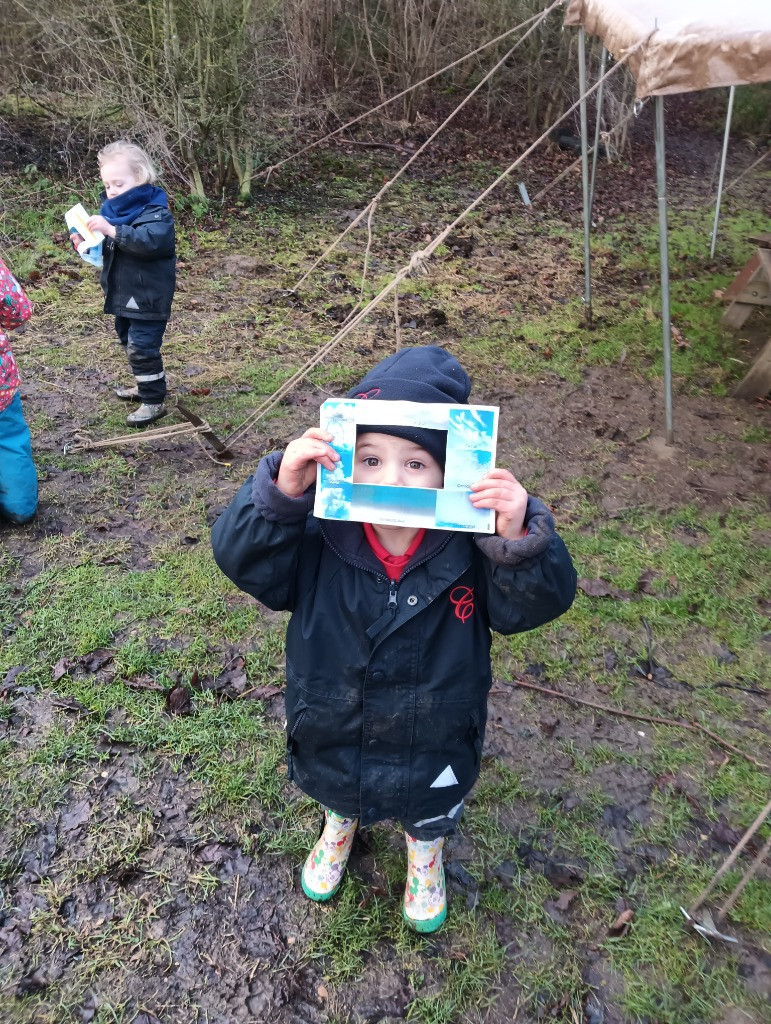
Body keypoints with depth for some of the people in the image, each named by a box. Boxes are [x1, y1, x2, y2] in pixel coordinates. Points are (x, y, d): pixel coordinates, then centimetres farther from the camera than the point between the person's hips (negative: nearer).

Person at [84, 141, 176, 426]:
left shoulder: (155, 212, -18)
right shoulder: (112, 209, 7)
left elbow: (149, 241, -37)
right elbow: (107, 247, 18)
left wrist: (112, 230, -41)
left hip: (148, 297, -9)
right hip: (123, 294, 9)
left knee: (142, 348, -8)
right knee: (130, 343, 21)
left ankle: (154, 401, 4)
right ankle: (146, 386, 39)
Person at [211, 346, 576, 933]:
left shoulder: (471, 551, -29)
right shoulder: (318, 544, -26)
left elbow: (542, 598, -31)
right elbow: (239, 555, -31)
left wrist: (519, 539, -52)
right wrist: (282, 490, -48)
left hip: (433, 751, 0)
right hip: (331, 742, 1)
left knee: (431, 819, 34)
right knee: (337, 795, 37)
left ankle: (426, 858, 71)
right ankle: (340, 827, 74)